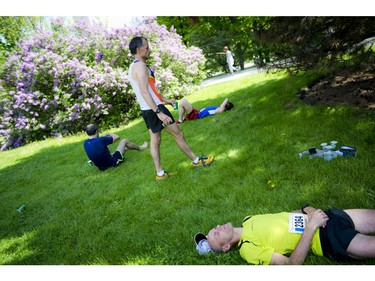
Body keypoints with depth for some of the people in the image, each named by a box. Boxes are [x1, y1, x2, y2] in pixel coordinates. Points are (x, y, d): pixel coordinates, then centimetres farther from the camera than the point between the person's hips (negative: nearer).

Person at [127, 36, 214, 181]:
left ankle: (160, 173, 16)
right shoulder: (140, 66, -16)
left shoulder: (133, 67, 16)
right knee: (178, 134, 2)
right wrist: (159, 112, -30)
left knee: (155, 140, 10)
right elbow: (144, 92, -25)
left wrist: (165, 100, 26)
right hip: (154, 109, -10)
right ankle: (196, 161, 16)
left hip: (147, 110, 10)